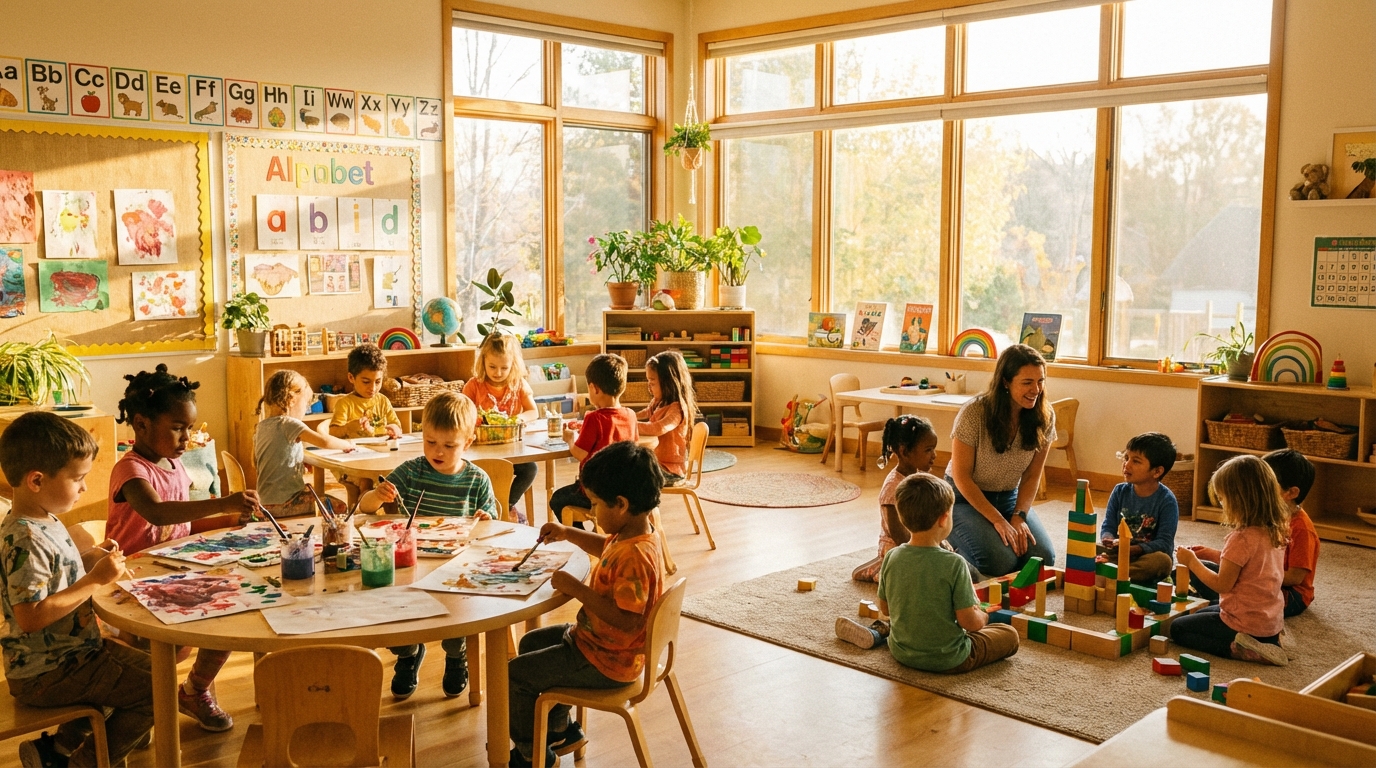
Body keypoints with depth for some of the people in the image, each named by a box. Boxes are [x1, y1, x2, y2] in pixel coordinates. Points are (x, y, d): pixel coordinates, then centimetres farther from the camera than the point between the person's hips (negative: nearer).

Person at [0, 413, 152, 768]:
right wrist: (95, 579, -27)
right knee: (157, 688, -12)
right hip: (45, 674, -10)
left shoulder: (44, 522, 5)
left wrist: (88, 559, 4)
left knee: (147, 668, 23)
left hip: (70, 651, 10)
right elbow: (30, 617, -32)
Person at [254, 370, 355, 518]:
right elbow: (324, 441, -28)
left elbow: (255, 463, 19)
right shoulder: (289, 424, -17)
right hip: (284, 504, -9)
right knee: (339, 507, -4)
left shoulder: (261, 426, 8)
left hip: (266, 501, 9)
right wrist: (347, 444, -10)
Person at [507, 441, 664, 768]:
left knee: (516, 674, -2)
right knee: (530, 643, 26)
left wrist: (577, 589, -32)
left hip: (605, 661, -11)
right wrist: (568, 533, 8)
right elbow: (604, 547, 21)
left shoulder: (634, 557, -34)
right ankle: (560, 729, 39)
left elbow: (626, 619, -37)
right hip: (594, 638, 11)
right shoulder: (629, 535, -3)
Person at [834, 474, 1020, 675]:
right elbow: (969, 622, -20)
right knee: (1010, 635, 14)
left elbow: (884, 608, 3)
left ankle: (879, 632, 22)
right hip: (948, 661, -6)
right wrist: (982, 617, 2)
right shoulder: (954, 564, -24)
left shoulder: (891, 558, -10)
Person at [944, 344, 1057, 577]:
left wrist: (1019, 517, -16)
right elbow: (961, 476, -17)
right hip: (966, 497, -5)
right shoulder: (974, 413, -23)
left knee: (1043, 557, -16)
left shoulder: (1044, 417, -10)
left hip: (1010, 497, 5)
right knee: (1001, 562, -26)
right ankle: (957, 543, 6)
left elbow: (1032, 475, -2)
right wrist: (998, 521, -23)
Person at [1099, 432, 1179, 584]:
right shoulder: (1120, 491, 2)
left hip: (1149, 556, -3)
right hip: (1120, 554, 3)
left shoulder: (1167, 501, -10)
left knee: (1163, 561, -36)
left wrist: (1134, 549, -30)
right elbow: (1108, 526, 2)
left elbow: (1164, 543, -15)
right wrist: (1111, 541, -22)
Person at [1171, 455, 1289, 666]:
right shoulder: (1275, 531, 0)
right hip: (1272, 619, 9)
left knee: (1177, 628, 6)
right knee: (1202, 614, 31)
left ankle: (1238, 648, -10)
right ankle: (1266, 641, 12)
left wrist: (1192, 561, -7)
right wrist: (1213, 555, 10)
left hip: (1246, 622, -9)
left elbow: (1222, 584, -19)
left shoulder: (1241, 539, -26)